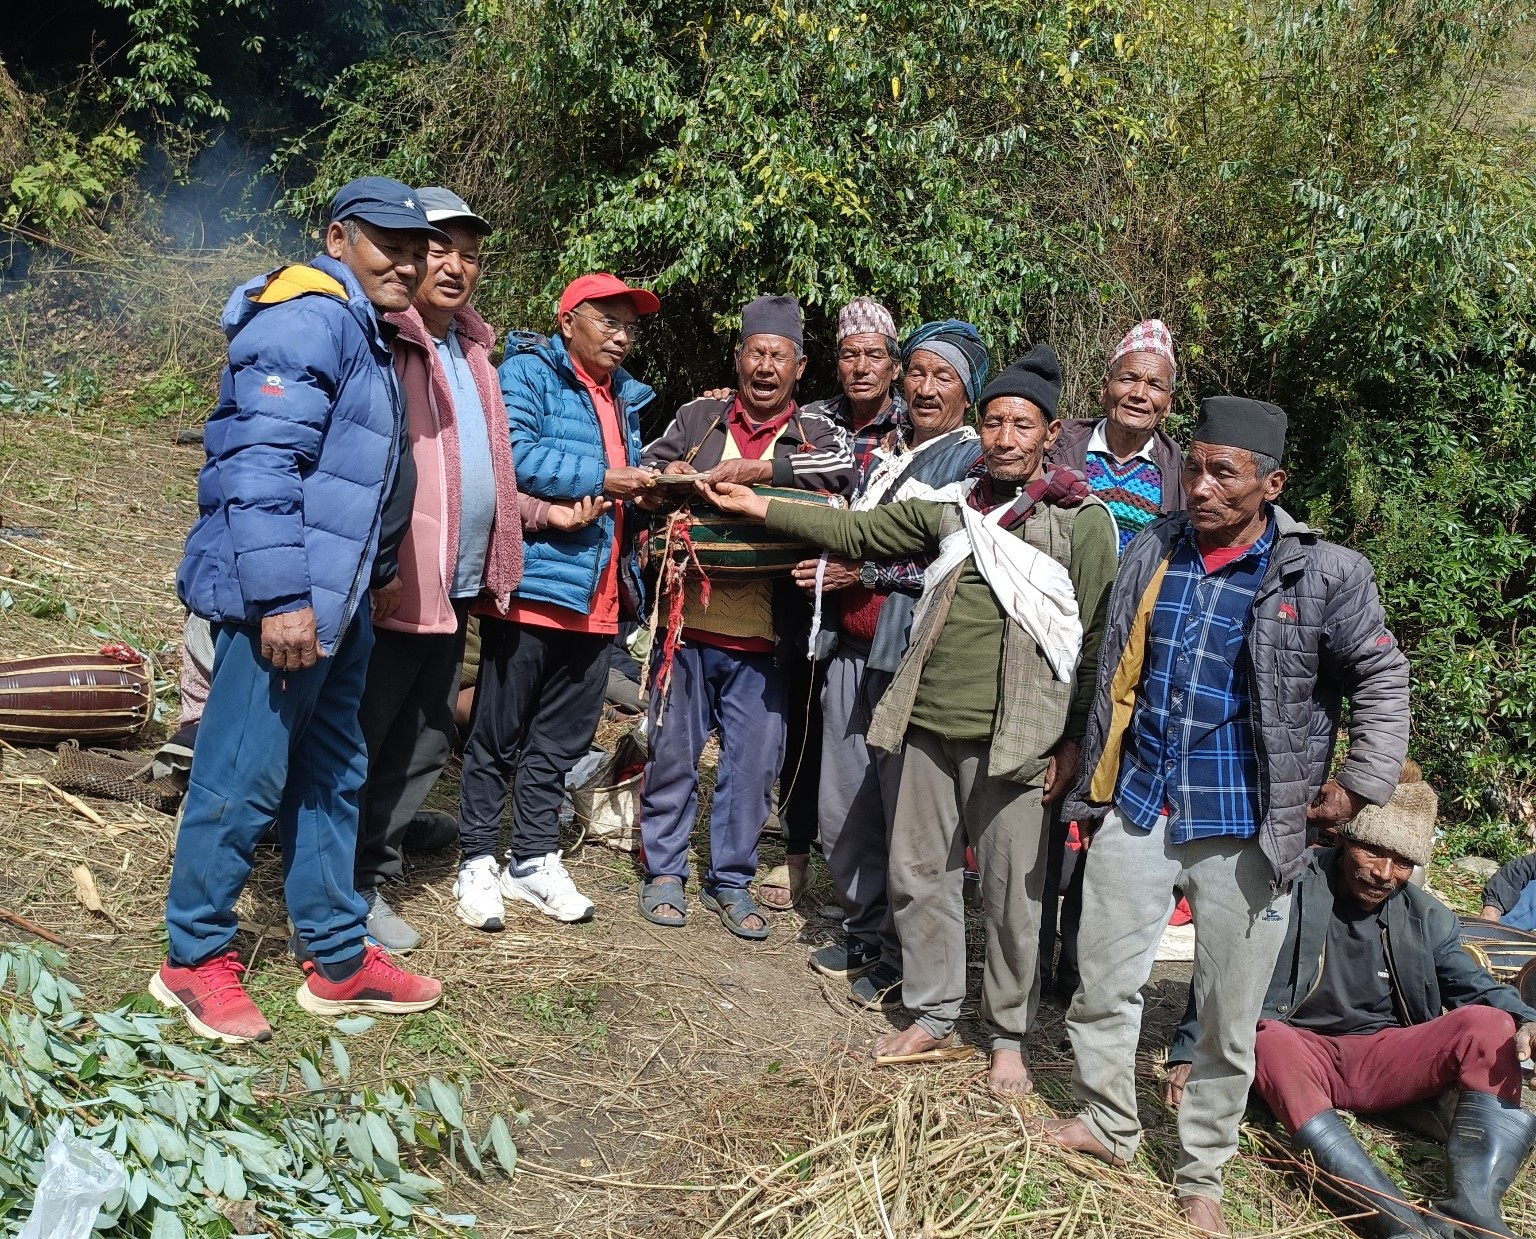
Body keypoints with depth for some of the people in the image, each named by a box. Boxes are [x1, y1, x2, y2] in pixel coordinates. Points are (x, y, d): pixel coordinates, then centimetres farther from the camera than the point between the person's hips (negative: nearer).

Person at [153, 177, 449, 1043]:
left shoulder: (363, 332, 19)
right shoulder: (310, 317, -13)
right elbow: (261, 462, -23)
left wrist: (363, 583, 25)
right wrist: (281, 599, -26)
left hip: (337, 604, 11)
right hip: (283, 604, -11)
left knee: (332, 778, 15)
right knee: (243, 782, -1)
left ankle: (339, 959, 26)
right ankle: (196, 961, 16)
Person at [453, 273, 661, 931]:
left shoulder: (625, 398, 20)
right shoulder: (528, 372, -4)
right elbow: (514, 456, -19)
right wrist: (601, 479, -17)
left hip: (597, 597, 7)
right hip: (531, 583, -7)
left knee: (562, 739, 13)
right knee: (498, 733, 4)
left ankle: (535, 859, 25)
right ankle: (478, 863, 15)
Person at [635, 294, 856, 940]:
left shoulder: (816, 432, 5)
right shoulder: (698, 417, 9)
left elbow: (842, 469, -16)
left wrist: (762, 468, -27)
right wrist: (669, 475, -11)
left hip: (763, 637, 0)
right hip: (688, 624, 1)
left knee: (754, 764, 8)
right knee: (672, 751, 10)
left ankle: (730, 879, 25)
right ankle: (664, 870, 27)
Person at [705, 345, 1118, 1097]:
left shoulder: (1082, 522, -2)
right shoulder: (954, 505, 11)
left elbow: (1097, 639, -3)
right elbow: (860, 531, 15)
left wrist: (1074, 741, -7)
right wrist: (758, 507, 11)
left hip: (1010, 736, -5)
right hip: (929, 722, 5)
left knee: (1010, 891, 3)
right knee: (917, 873, 11)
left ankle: (1008, 1036, 21)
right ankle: (933, 1020, 27)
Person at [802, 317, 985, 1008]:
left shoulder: (975, 460, -3)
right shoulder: (879, 454, 19)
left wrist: (865, 570, -12)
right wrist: (824, 568, 9)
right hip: (853, 648, 7)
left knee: (905, 813, -2)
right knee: (842, 809, 12)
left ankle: (903, 962, 13)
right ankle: (864, 936, 29)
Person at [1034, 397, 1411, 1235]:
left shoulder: (1322, 575, -9)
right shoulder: (1151, 552, 2)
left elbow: (1382, 681, 4)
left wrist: (1358, 786, -1)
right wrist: (1092, 778, 17)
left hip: (1245, 828, -3)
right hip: (1136, 810, 3)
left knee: (1229, 1017, 8)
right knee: (1102, 981, 11)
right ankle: (1107, 1123, 34)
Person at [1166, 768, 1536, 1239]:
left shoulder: (1428, 918, 5)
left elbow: (1476, 987, 2)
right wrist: (1189, 1053, -22)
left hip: (1385, 1061, 3)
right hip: (1303, 1053, -3)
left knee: (1487, 1023, -20)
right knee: (1265, 1036, -37)